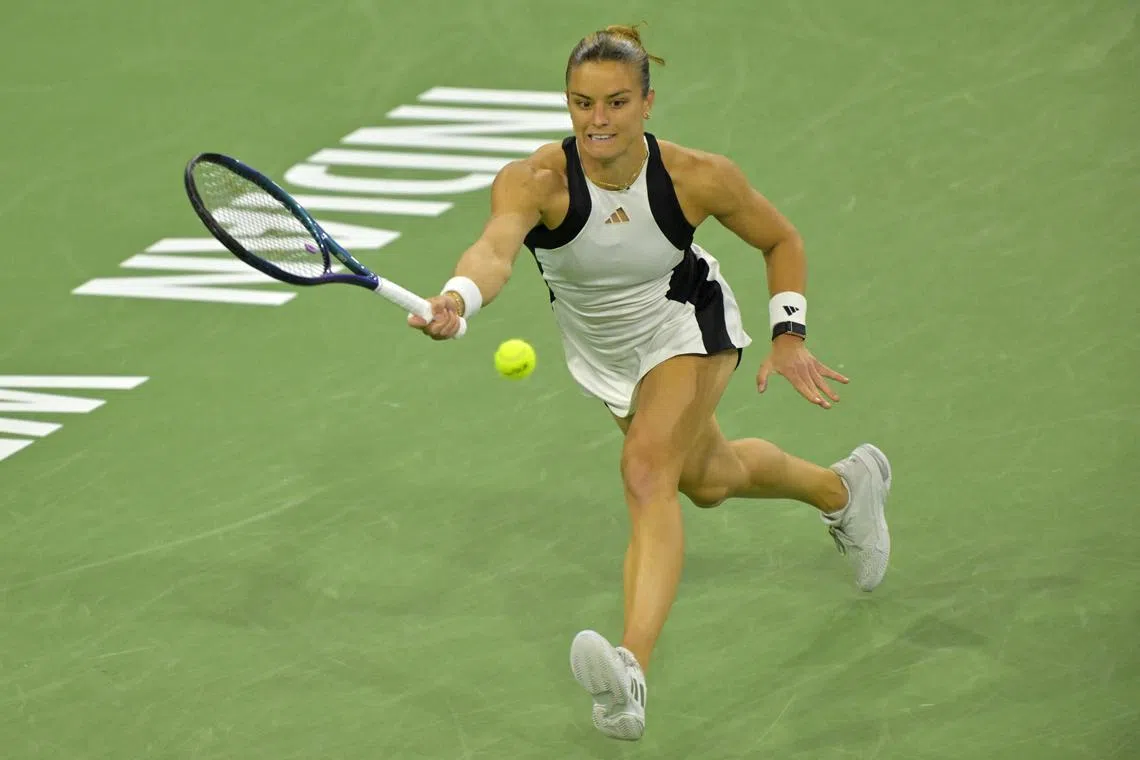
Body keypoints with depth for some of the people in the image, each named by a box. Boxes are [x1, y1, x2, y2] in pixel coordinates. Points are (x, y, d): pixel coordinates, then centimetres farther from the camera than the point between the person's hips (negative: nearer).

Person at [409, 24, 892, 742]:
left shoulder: (700, 177, -29)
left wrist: (789, 334, -16)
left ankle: (632, 675, -43)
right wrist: (457, 300, -76)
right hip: (605, 352, 4)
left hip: (688, 328, -3)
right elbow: (495, 248, -55)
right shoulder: (535, 182, -34)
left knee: (647, 468, -29)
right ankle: (843, 487, 58)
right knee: (707, 480, 25)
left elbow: (782, 240, -9)